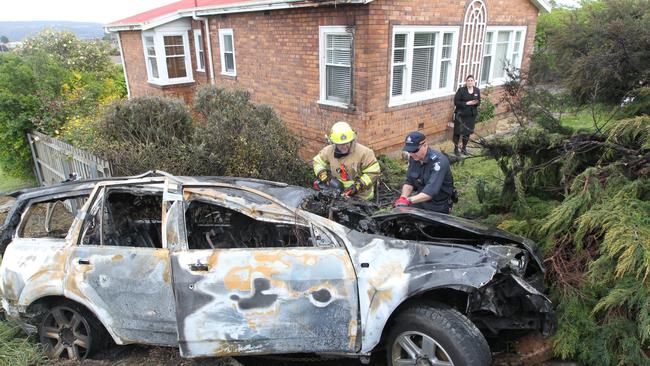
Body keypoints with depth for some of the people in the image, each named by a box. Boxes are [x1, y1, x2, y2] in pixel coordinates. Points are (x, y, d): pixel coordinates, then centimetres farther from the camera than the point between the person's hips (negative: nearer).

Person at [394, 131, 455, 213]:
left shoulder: (439, 161, -26)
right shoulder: (413, 157, -4)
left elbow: (431, 190, -37)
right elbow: (409, 182, -1)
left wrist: (409, 200, -48)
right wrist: (403, 198, -21)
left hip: (438, 205, -5)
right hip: (422, 197, 5)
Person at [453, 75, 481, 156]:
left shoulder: (477, 90, 3)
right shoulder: (461, 90, -11)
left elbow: (479, 102, 10)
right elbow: (456, 102, -13)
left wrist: (476, 102, -14)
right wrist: (467, 103, -21)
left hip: (472, 115, 4)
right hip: (461, 115, -4)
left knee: (467, 132, 11)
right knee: (458, 132, 2)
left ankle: (464, 148, 27)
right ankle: (456, 148, 15)